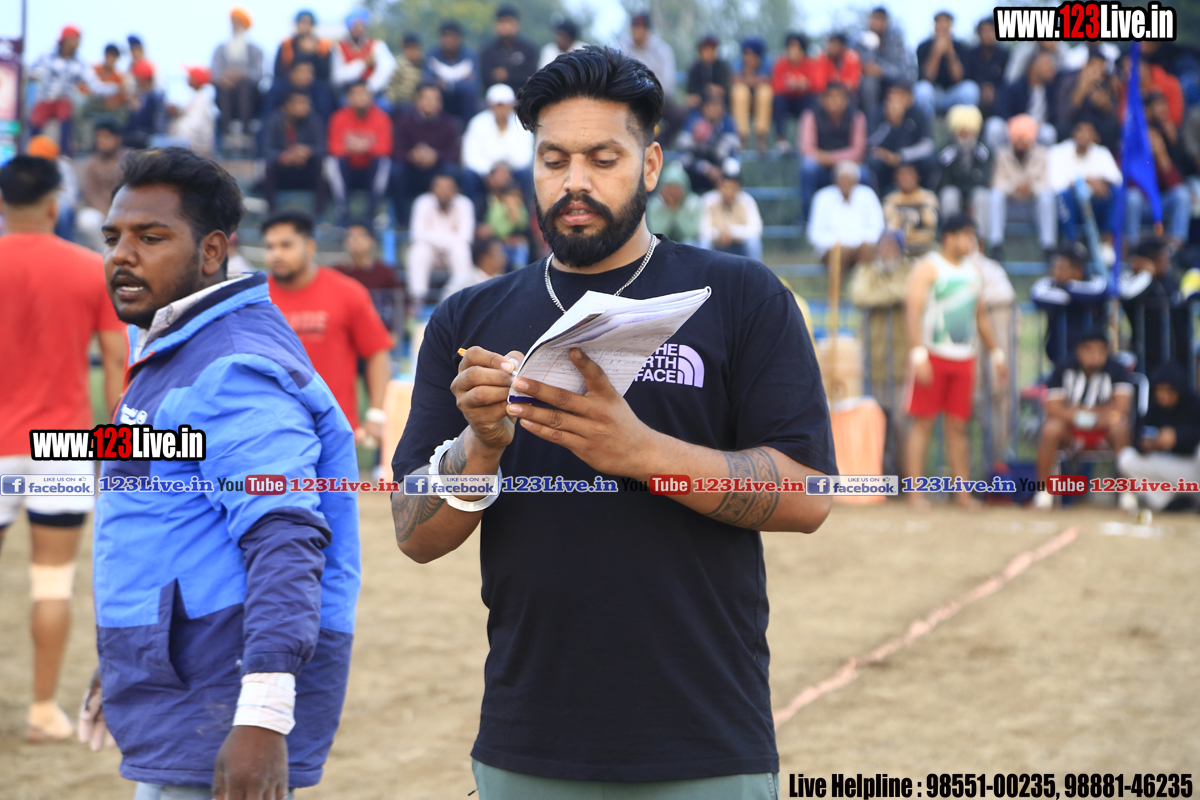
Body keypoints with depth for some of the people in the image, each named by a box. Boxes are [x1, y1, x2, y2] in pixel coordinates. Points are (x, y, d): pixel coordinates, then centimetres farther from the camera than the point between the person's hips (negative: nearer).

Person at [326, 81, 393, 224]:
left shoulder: (381, 118, -4)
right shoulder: (339, 118, -3)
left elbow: (385, 148, -12)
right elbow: (335, 148, -9)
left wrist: (367, 148, -33)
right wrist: (349, 149, -33)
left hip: (370, 172, 0)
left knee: (384, 162, -30)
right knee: (332, 162, -29)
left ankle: (374, 211, -24)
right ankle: (343, 214, -29)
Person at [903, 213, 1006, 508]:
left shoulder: (973, 270, 16)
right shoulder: (927, 269, -5)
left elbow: (981, 315, 24)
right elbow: (913, 311, -13)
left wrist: (996, 354, 20)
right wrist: (918, 354, -22)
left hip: (964, 359, 6)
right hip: (932, 356, -6)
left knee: (958, 426, 6)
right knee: (922, 423, -4)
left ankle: (962, 493, 7)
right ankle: (915, 491, -2)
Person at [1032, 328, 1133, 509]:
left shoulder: (1117, 370, -10)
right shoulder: (1064, 369, -8)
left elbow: (1121, 409, -21)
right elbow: (1052, 409, -17)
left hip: (1103, 430, 0)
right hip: (1070, 431, 0)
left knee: (1120, 427, -34)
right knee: (1051, 428, -32)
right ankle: (1043, 491, -20)